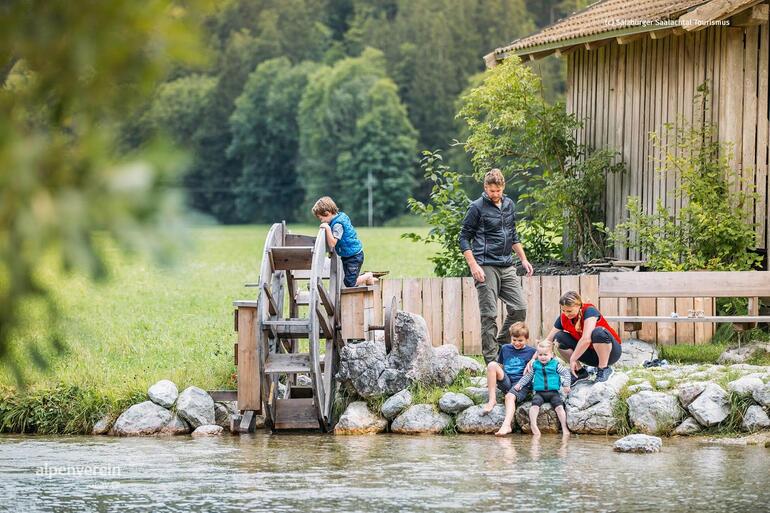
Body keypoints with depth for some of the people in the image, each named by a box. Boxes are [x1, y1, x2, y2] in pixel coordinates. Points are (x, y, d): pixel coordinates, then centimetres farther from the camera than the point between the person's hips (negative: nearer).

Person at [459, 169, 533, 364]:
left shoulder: (509, 204, 14)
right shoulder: (477, 207, -5)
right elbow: (464, 238, -5)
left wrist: (523, 259, 20)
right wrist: (473, 266, -15)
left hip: (507, 266, 6)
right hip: (486, 267, -6)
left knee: (519, 308, 2)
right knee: (489, 315, -5)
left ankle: (501, 345, 18)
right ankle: (491, 360, -1)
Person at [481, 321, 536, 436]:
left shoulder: (531, 352, 5)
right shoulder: (505, 349, 17)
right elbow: (500, 366, 25)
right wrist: (492, 380, 12)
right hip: (506, 382, 4)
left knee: (510, 396, -36)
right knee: (492, 365, -20)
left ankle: (506, 425, -53)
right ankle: (492, 400, -21)